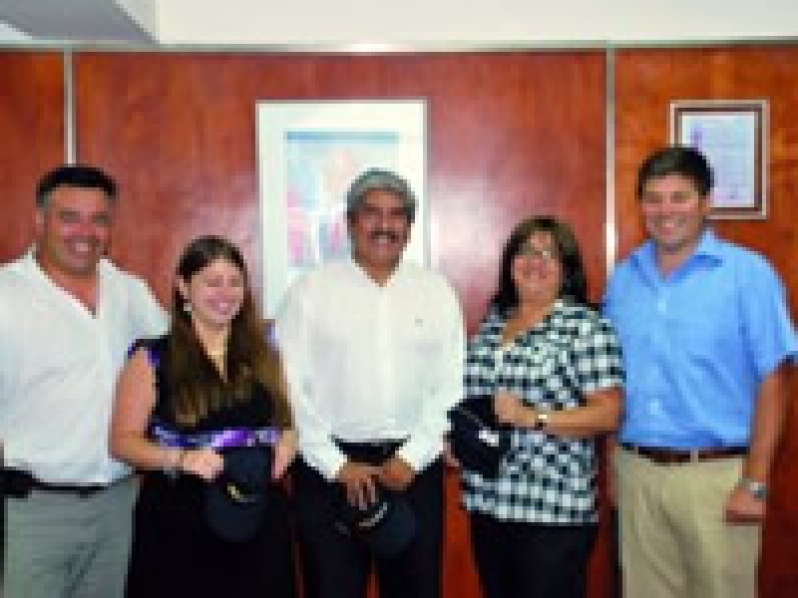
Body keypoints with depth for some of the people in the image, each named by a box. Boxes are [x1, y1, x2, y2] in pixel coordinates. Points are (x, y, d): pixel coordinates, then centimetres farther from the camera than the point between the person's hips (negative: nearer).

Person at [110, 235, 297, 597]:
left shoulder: (262, 355, 9)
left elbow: (287, 422, 17)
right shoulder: (152, 358, -2)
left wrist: (286, 445, -4)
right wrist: (181, 458, -19)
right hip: (180, 526, -3)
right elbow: (123, 442, -4)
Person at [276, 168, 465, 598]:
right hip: (329, 467, -1)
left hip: (414, 467, 2)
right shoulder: (311, 291, -1)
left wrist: (413, 457, -7)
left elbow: (450, 386, 2)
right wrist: (337, 465, -8)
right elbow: (292, 388, -4)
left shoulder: (436, 293, 5)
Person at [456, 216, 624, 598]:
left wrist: (533, 417, -20)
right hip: (486, 503, 6)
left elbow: (609, 414, -12)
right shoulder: (492, 322, 12)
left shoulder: (587, 327, -8)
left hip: (554, 508, -6)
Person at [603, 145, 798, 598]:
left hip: (716, 474, -4)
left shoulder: (747, 273, -6)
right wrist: (614, 466, 8)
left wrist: (755, 484, -11)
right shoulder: (623, 278, 7)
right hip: (636, 472, 4)